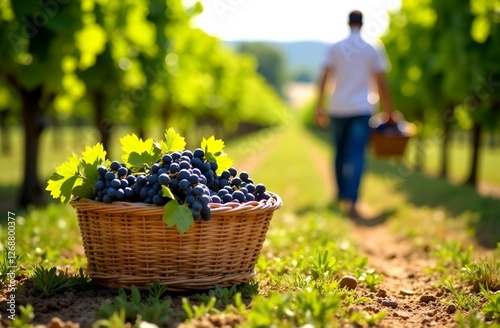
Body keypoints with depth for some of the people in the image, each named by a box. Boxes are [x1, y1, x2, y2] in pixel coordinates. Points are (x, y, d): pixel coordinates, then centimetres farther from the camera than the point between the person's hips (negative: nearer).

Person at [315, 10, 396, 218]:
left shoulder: (335, 48, 3)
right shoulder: (373, 50, 2)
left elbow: (324, 79, -4)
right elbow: (381, 83, 0)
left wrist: (319, 107, -2)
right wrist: (389, 112, 7)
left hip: (338, 109, 2)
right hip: (361, 109, -2)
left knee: (340, 153, 17)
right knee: (356, 156, -7)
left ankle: (341, 195, 31)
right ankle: (351, 201, -21)